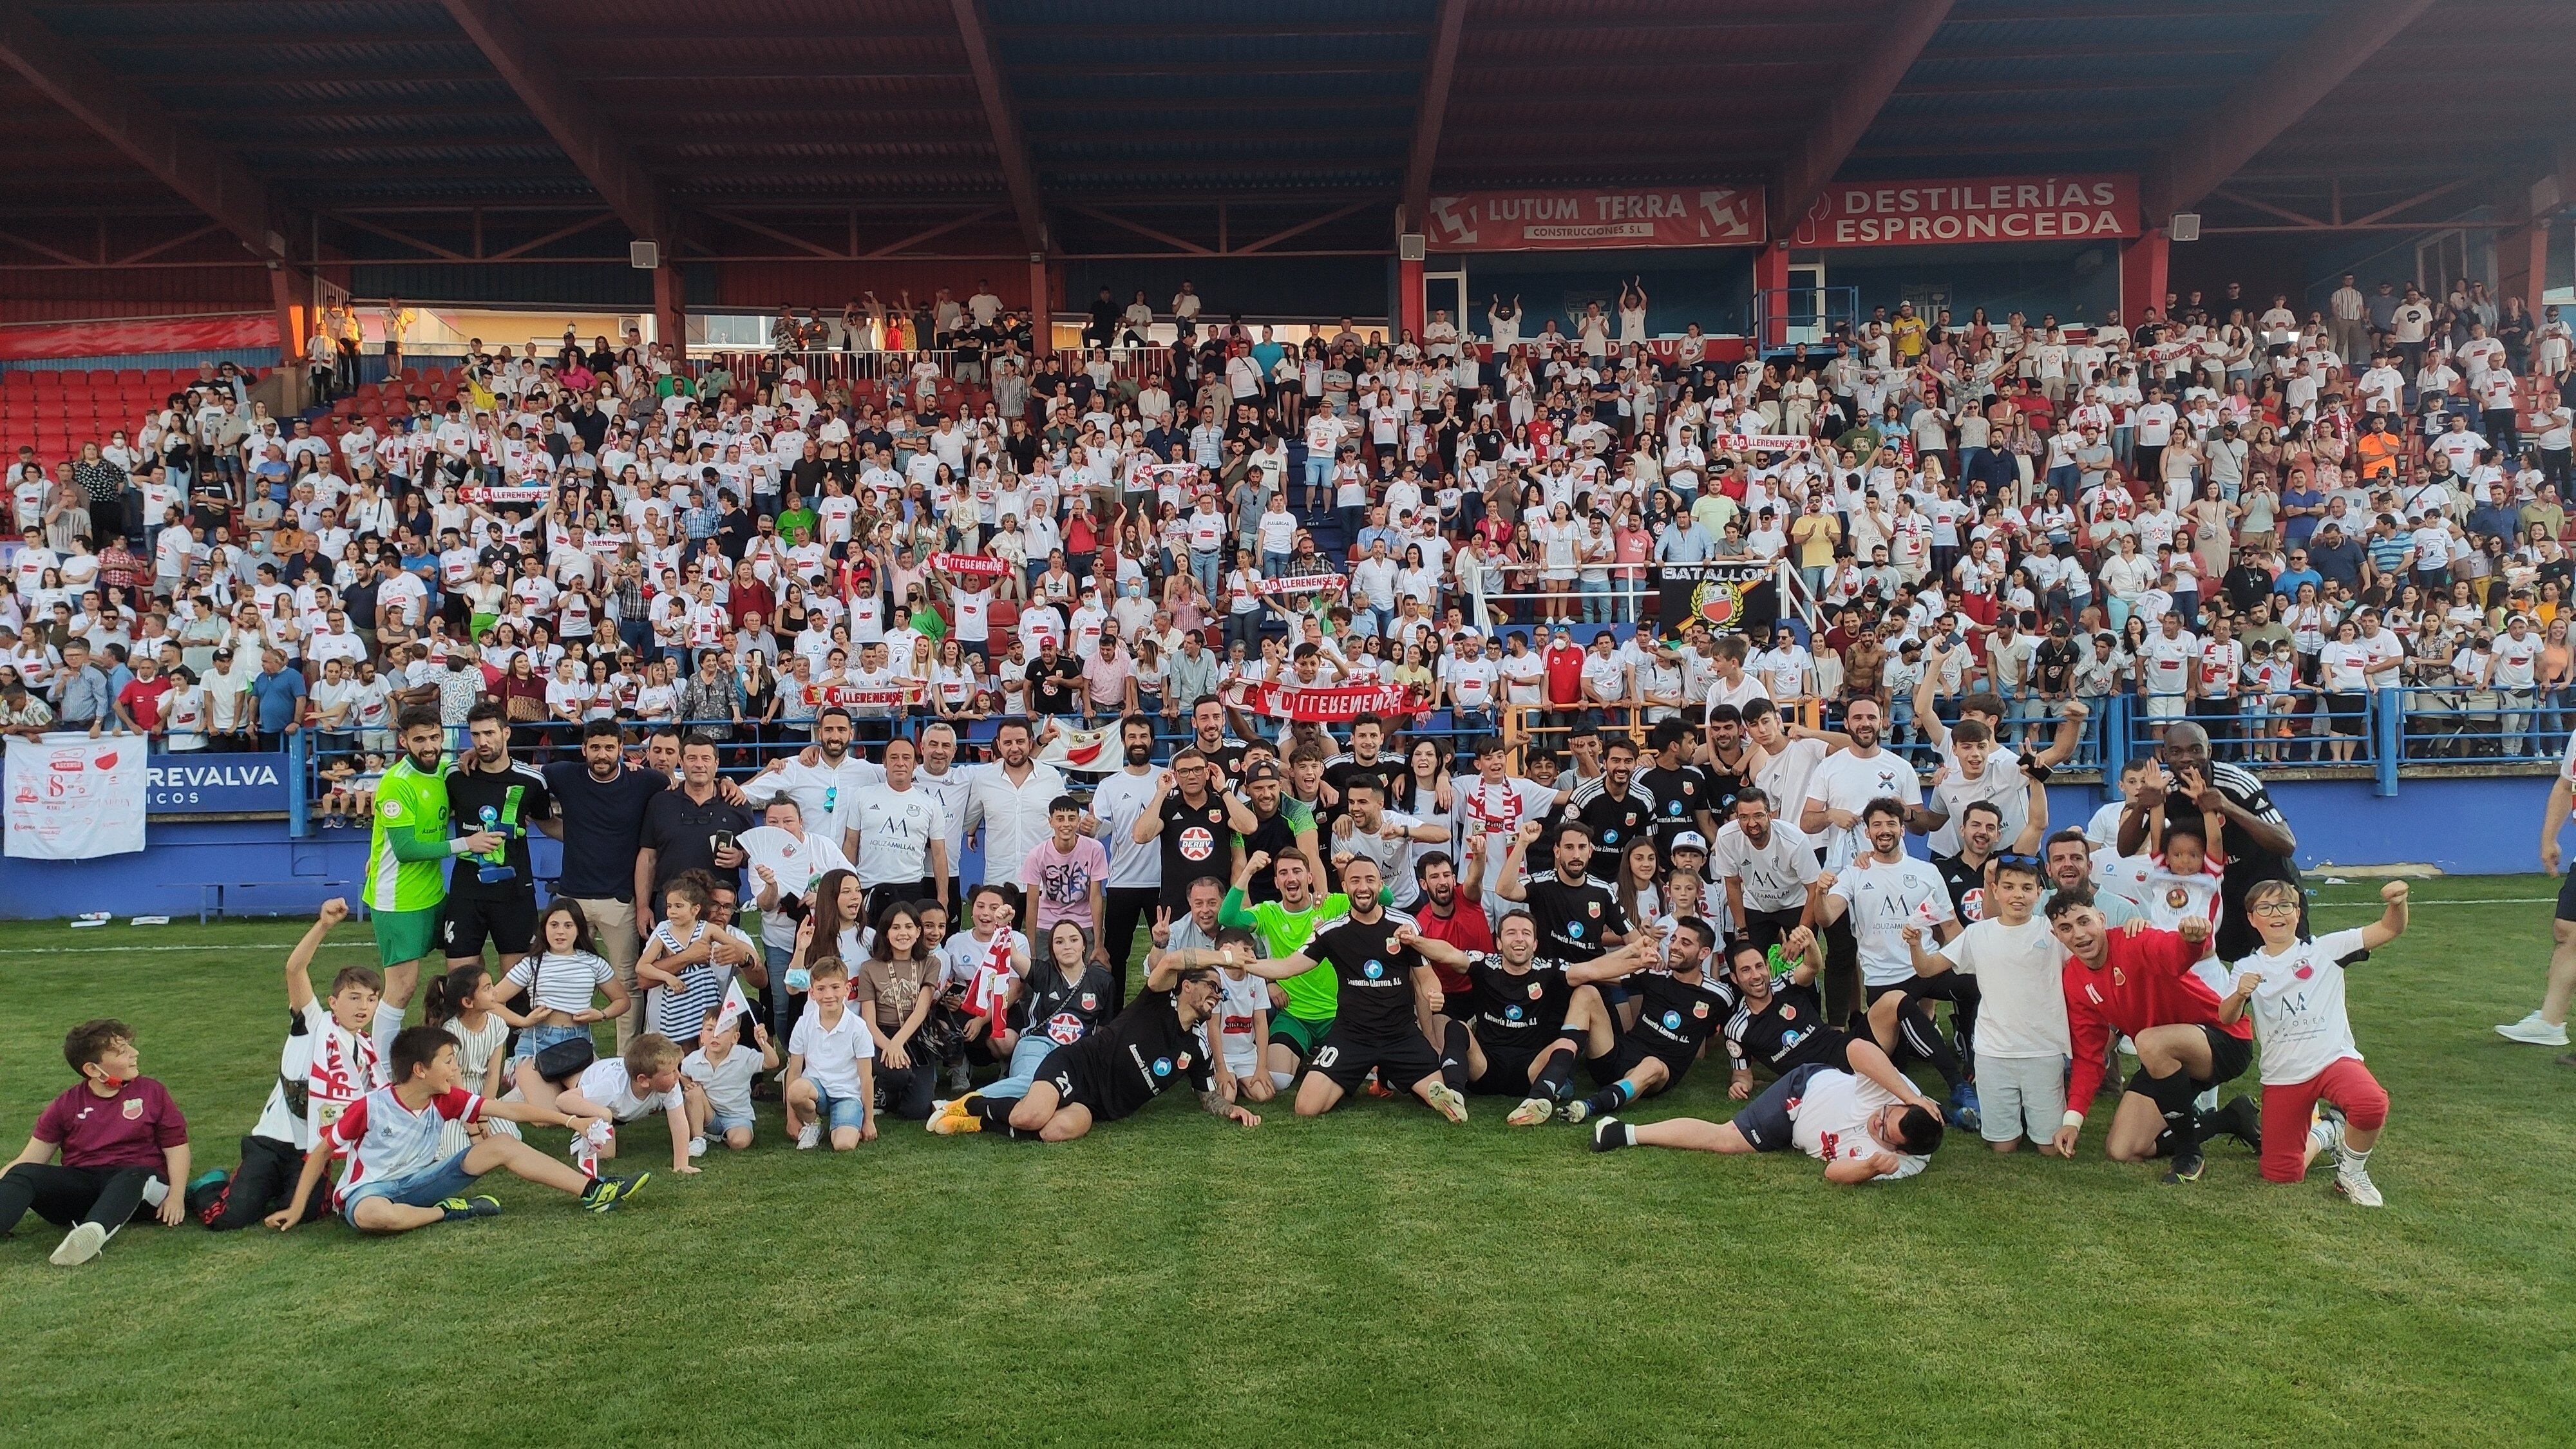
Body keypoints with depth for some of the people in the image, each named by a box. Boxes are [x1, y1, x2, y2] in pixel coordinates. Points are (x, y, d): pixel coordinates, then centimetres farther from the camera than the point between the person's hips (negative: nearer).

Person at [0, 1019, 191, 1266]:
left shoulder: (152, 1093, 11)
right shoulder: (66, 1105, 14)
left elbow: (177, 1148, 7)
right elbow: (30, 1159, 12)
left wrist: (176, 1195, -10)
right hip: (78, 1187, 2)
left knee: (137, 1175, -37)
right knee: (22, 1174, -24)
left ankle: (93, 1232, -66)